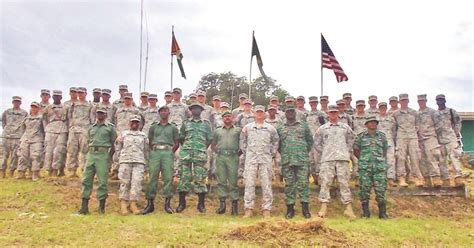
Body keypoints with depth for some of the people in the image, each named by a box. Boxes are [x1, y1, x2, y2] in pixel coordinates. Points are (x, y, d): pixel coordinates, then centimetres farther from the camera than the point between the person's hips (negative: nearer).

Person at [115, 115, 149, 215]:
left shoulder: (143, 136, 19)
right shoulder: (123, 134, 17)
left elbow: (146, 149, 19)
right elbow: (118, 147, 15)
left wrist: (146, 161, 12)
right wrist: (118, 158, 5)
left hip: (139, 161, 1)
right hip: (125, 161, 0)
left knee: (137, 182, -8)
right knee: (124, 182, -4)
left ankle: (133, 204, -5)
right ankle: (123, 204, 0)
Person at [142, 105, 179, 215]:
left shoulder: (173, 128, 13)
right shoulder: (153, 127, 16)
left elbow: (177, 143, 11)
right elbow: (150, 142, 16)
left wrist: (171, 152, 0)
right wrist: (153, 152, 4)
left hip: (168, 153, -1)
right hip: (155, 152, 1)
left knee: (168, 177, -6)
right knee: (152, 177, -3)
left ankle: (167, 203, 0)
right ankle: (150, 203, 3)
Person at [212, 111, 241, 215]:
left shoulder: (238, 130, 13)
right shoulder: (217, 131, 19)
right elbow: (213, 145, 25)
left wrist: (239, 153, 3)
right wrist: (217, 152, 9)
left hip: (233, 157, -2)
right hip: (220, 157, 2)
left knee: (233, 181, -2)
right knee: (221, 181, 1)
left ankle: (234, 204, 4)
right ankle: (222, 204, 6)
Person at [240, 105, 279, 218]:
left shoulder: (270, 128, 7)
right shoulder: (247, 127, 8)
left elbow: (275, 141, 15)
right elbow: (242, 140, 14)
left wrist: (272, 154, 7)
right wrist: (245, 153, 7)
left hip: (266, 159, 0)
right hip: (251, 159, 0)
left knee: (266, 184, 1)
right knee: (249, 183, -1)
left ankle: (266, 209, 7)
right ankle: (248, 209, 5)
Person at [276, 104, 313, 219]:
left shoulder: (303, 124, 9)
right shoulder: (280, 127, 11)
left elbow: (310, 140, 13)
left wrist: (305, 152, 8)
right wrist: (283, 153, 10)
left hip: (302, 160, -1)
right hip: (286, 161, 1)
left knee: (303, 183, -3)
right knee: (289, 184, 4)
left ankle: (305, 207, 3)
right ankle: (290, 208, 11)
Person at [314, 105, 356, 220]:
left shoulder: (345, 127, 14)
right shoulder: (322, 128, 11)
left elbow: (351, 141, 20)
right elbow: (317, 143, 14)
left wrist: (348, 152, 9)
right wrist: (323, 153, 5)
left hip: (342, 158, 1)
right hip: (327, 159, 0)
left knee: (344, 182, 1)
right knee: (325, 182, -5)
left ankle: (348, 207, 5)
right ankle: (323, 207, -4)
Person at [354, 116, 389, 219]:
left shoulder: (382, 136, 11)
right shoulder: (361, 136, 6)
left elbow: (385, 150, 18)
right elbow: (355, 150, 11)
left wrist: (382, 161, 12)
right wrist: (363, 160, 9)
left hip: (380, 167, 1)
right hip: (365, 168, -1)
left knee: (381, 189, -1)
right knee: (365, 189, 0)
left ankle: (383, 213, 8)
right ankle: (366, 213, 10)